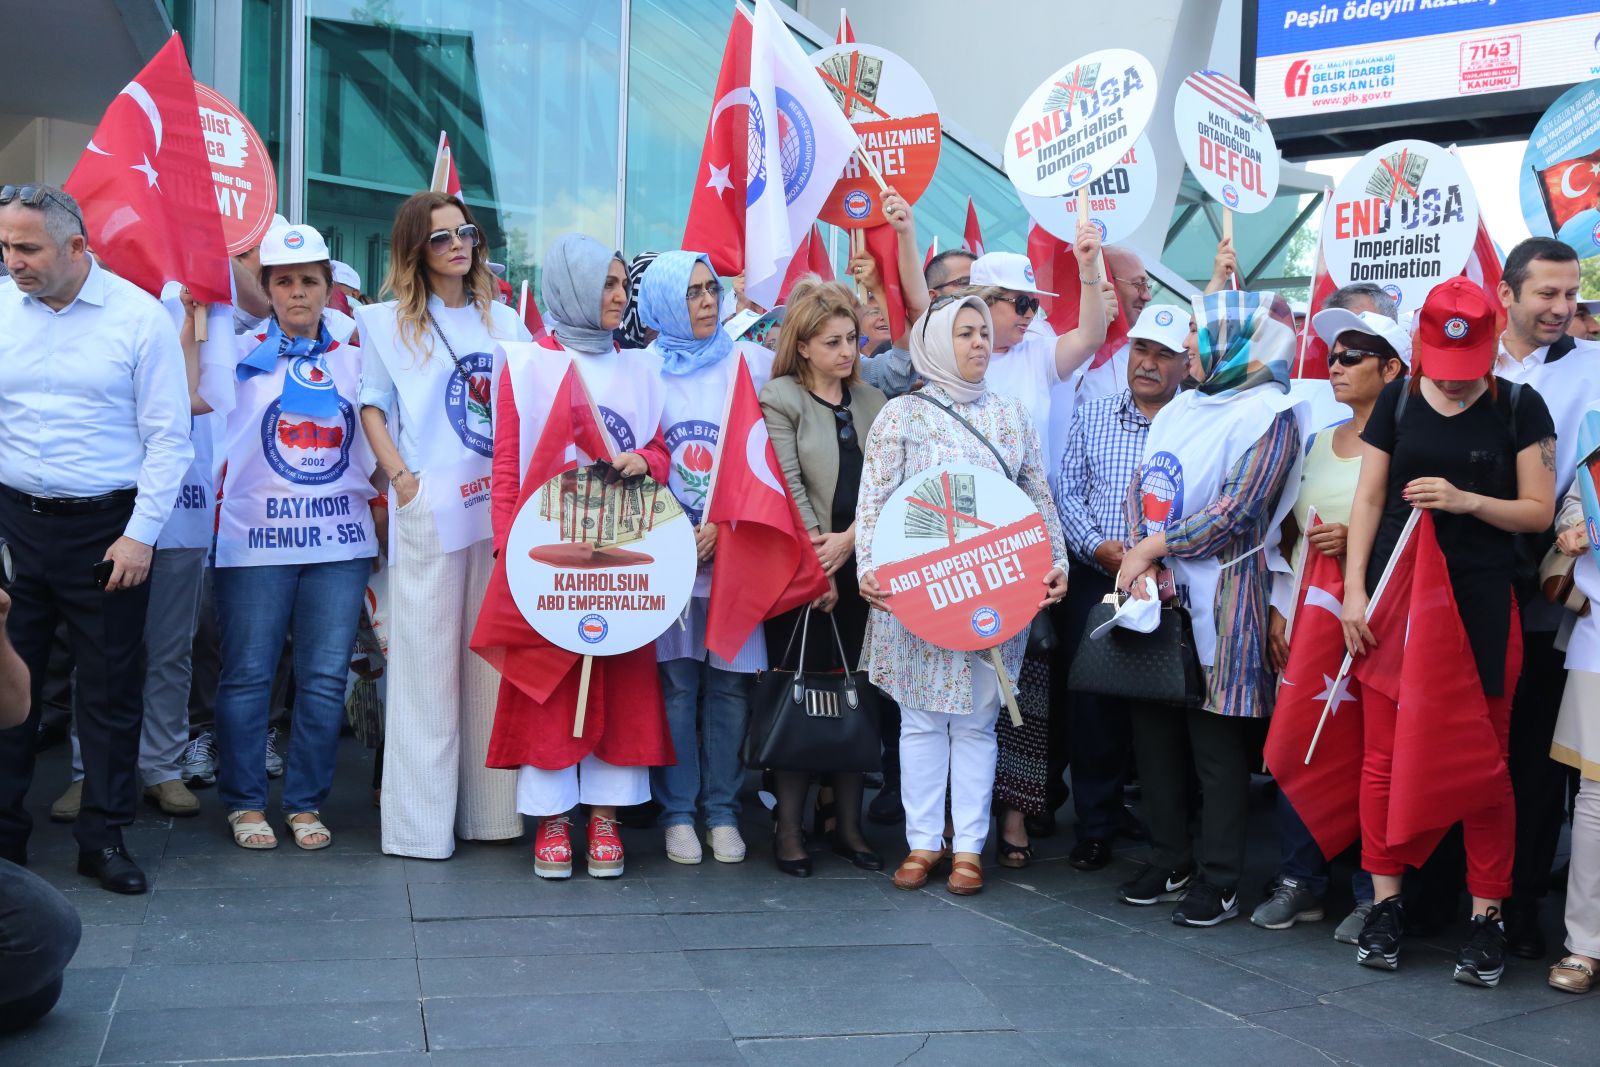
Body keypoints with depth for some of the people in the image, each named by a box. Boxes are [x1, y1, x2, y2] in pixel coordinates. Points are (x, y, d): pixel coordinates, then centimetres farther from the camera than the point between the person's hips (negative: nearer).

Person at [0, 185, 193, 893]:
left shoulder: (139, 317, -5)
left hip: (107, 528, -2)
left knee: (111, 687, 5)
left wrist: (141, 535, -8)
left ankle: (104, 839, 17)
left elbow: (168, 437, -4)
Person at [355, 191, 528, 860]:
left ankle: (491, 808, 15)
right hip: (428, 507, -3)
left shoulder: (504, 322, 15)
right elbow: (371, 406, 4)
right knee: (426, 661, -2)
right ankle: (420, 822, 4)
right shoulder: (387, 322, 6)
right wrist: (401, 478, -9)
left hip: (501, 505, 3)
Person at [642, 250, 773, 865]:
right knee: (676, 684, -1)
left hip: (733, 553, 1)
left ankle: (723, 810, 12)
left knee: (730, 683, 2)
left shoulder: (749, 364, 7)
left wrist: (721, 525, -8)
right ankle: (678, 811, 9)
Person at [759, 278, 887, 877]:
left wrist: (848, 539, -11)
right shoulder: (779, 399, 0)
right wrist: (817, 569, -12)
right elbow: (788, 488, -7)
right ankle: (788, 828, 5)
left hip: (858, 567, 4)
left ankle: (845, 821, 14)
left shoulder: (871, 401, 14)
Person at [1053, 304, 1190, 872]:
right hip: (1096, 580, 2)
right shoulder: (1093, 415, 10)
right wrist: (1099, 546, -8)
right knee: (1092, 703, 3)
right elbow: (1068, 492, 7)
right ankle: (1095, 826, 15)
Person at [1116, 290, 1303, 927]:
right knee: (1154, 731, 10)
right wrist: (1142, 558, -8)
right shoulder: (1182, 407, 16)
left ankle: (1218, 883, 7)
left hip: (1220, 598, -7)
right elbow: (1141, 486, 9)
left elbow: (1237, 511, -16)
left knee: (1215, 744, -2)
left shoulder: (1268, 414, -7)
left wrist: (1152, 547, -11)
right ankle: (1169, 865, 22)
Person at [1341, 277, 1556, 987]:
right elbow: (1368, 499, 7)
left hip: (1481, 603, -2)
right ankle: (1386, 902, 13)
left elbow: (1539, 511, 1)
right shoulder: (1397, 399, 7)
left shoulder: (1519, 407, 2)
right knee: (1384, 755, 2)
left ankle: (1486, 915, 10)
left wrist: (1466, 500, -16)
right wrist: (1354, 590, 0)